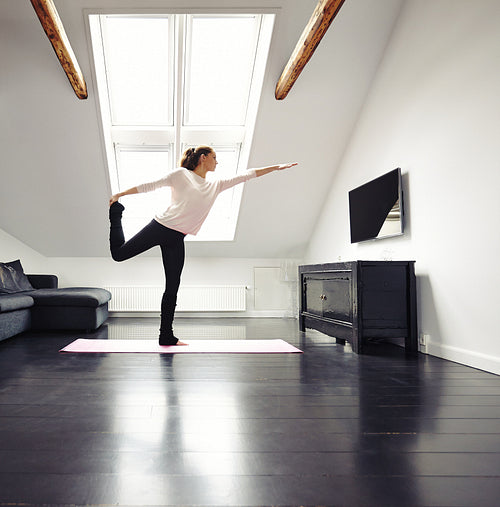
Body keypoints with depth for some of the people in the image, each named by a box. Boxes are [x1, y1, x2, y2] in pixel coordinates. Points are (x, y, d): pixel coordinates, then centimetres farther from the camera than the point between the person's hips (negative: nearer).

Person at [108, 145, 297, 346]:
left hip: (176, 240, 5)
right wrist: (120, 194, -5)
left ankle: (166, 336, 12)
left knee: (172, 289, 4)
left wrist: (276, 167, 20)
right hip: (160, 228, -4)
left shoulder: (215, 186, 18)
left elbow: (246, 175, 19)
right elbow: (150, 185, 0)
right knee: (118, 253, -1)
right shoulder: (181, 174, 2)